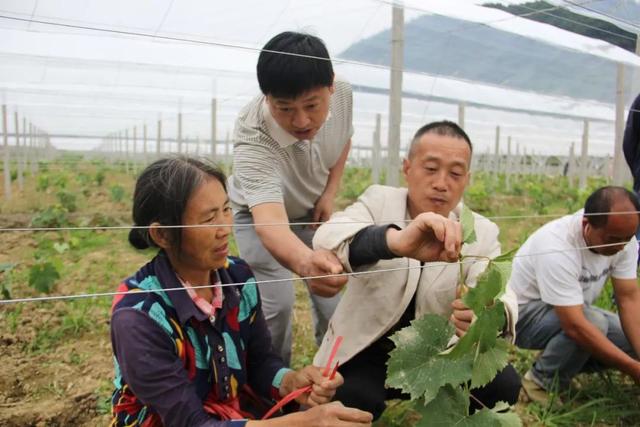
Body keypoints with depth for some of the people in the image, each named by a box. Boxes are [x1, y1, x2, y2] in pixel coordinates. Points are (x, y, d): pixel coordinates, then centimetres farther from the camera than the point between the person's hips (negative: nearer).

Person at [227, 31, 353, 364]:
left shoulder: (342, 93, -26)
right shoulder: (253, 137, -42)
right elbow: (269, 221, -57)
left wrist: (330, 192, -10)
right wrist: (305, 262, -77)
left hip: (314, 209, 4)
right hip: (260, 214, -4)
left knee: (336, 291, 1)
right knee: (276, 302, -16)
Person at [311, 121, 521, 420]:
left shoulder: (482, 233, -6)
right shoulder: (378, 202, -11)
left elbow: (498, 295, -23)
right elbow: (327, 238, -33)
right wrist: (395, 240, -54)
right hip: (367, 356, -2)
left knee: (503, 385, -19)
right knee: (348, 399, -29)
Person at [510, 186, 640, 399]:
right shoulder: (557, 247, -36)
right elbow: (575, 326, -38)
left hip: (573, 309, 7)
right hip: (526, 312, -7)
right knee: (595, 324, -32)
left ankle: (564, 364, 12)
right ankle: (541, 382, -9)